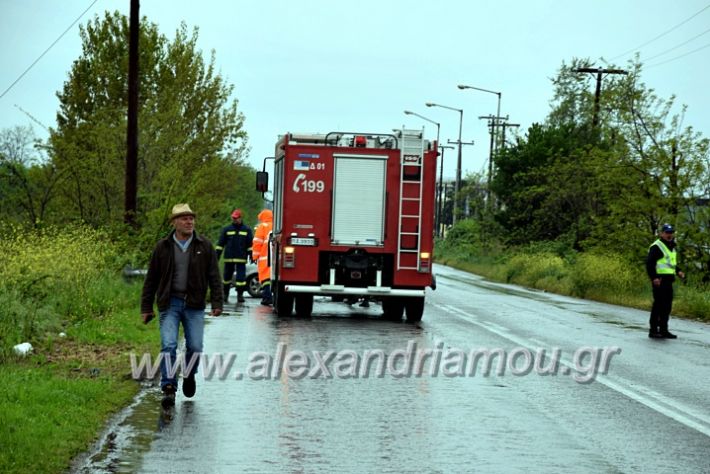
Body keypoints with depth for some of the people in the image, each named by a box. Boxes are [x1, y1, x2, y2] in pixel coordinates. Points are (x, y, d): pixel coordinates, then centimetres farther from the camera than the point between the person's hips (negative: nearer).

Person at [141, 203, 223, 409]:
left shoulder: (204, 246, 3)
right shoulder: (162, 247, 3)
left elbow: (214, 276, 5)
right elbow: (151, 280, 7)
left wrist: (217, 302, -4)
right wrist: (146, 308, 5)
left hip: (194, 305, 1)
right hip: (170, 303, -1)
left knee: (195, 347, 1)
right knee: (168, 345, -12)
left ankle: (189, 376, 29)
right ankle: (169, 388, -9)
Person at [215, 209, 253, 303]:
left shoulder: (247, 230, 6)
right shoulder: (226, 229, 7)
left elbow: (250, 245, 7)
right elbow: (220, 243, 8)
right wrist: (217, 256, 3)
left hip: (241, 258, -1)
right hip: (229, 258, 1)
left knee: (241, 277, -6)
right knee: (227, 276, 7)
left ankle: (240, 295, 0)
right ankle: (225, 294, 18)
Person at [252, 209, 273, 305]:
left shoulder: (262, 226, 1)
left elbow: (257, 242, -4)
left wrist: (255, 256, 1)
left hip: (265, 257, -5)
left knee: (265, 277, -4)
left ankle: (267, 297, -13)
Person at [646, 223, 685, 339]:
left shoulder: (672, 247, 20)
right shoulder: (656, 246, -9)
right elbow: (649, 263, -15)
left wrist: (678, 271, 12)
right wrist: (654, 277, -23)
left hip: (669, 280, 9)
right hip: (659, 280, -9)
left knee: (667, 305, 11)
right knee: (658, 304, -9)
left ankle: (663, 330, 18)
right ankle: (653, 330, -4)